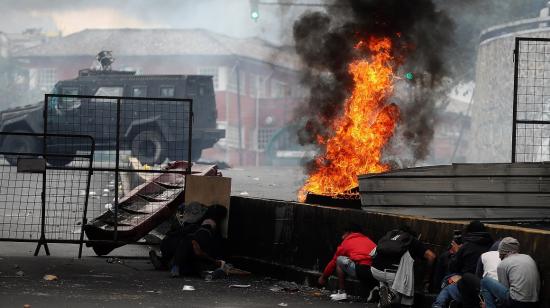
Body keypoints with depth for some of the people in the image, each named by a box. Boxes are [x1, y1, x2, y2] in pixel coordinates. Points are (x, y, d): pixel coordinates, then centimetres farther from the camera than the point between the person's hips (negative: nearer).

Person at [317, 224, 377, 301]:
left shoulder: (347, 241, 19)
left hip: (361, 271, -5)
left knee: (339, 260, 18)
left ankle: (341, 293, 13)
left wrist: (323, 277, 43)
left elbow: (334, 261, 28)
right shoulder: (368, 240, 31)